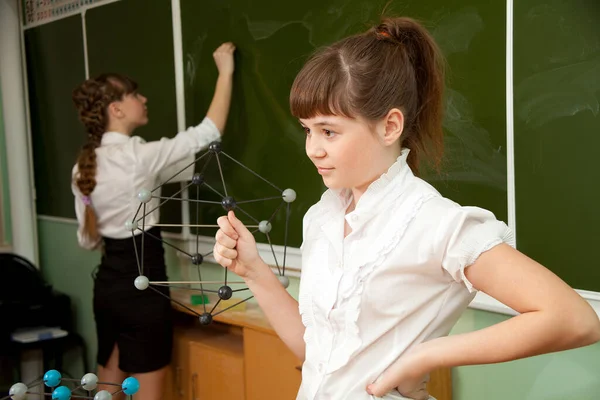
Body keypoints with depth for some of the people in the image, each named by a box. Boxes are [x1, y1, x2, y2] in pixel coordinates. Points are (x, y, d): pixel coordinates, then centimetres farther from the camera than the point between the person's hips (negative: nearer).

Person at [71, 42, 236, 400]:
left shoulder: (84, 166, 5)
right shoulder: (139, 155, -17)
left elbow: (87, 240, 10)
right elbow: (210, 131, -14)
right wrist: (226, 70, -7)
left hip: (108, 285, 8)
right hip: (142, 288, -7)